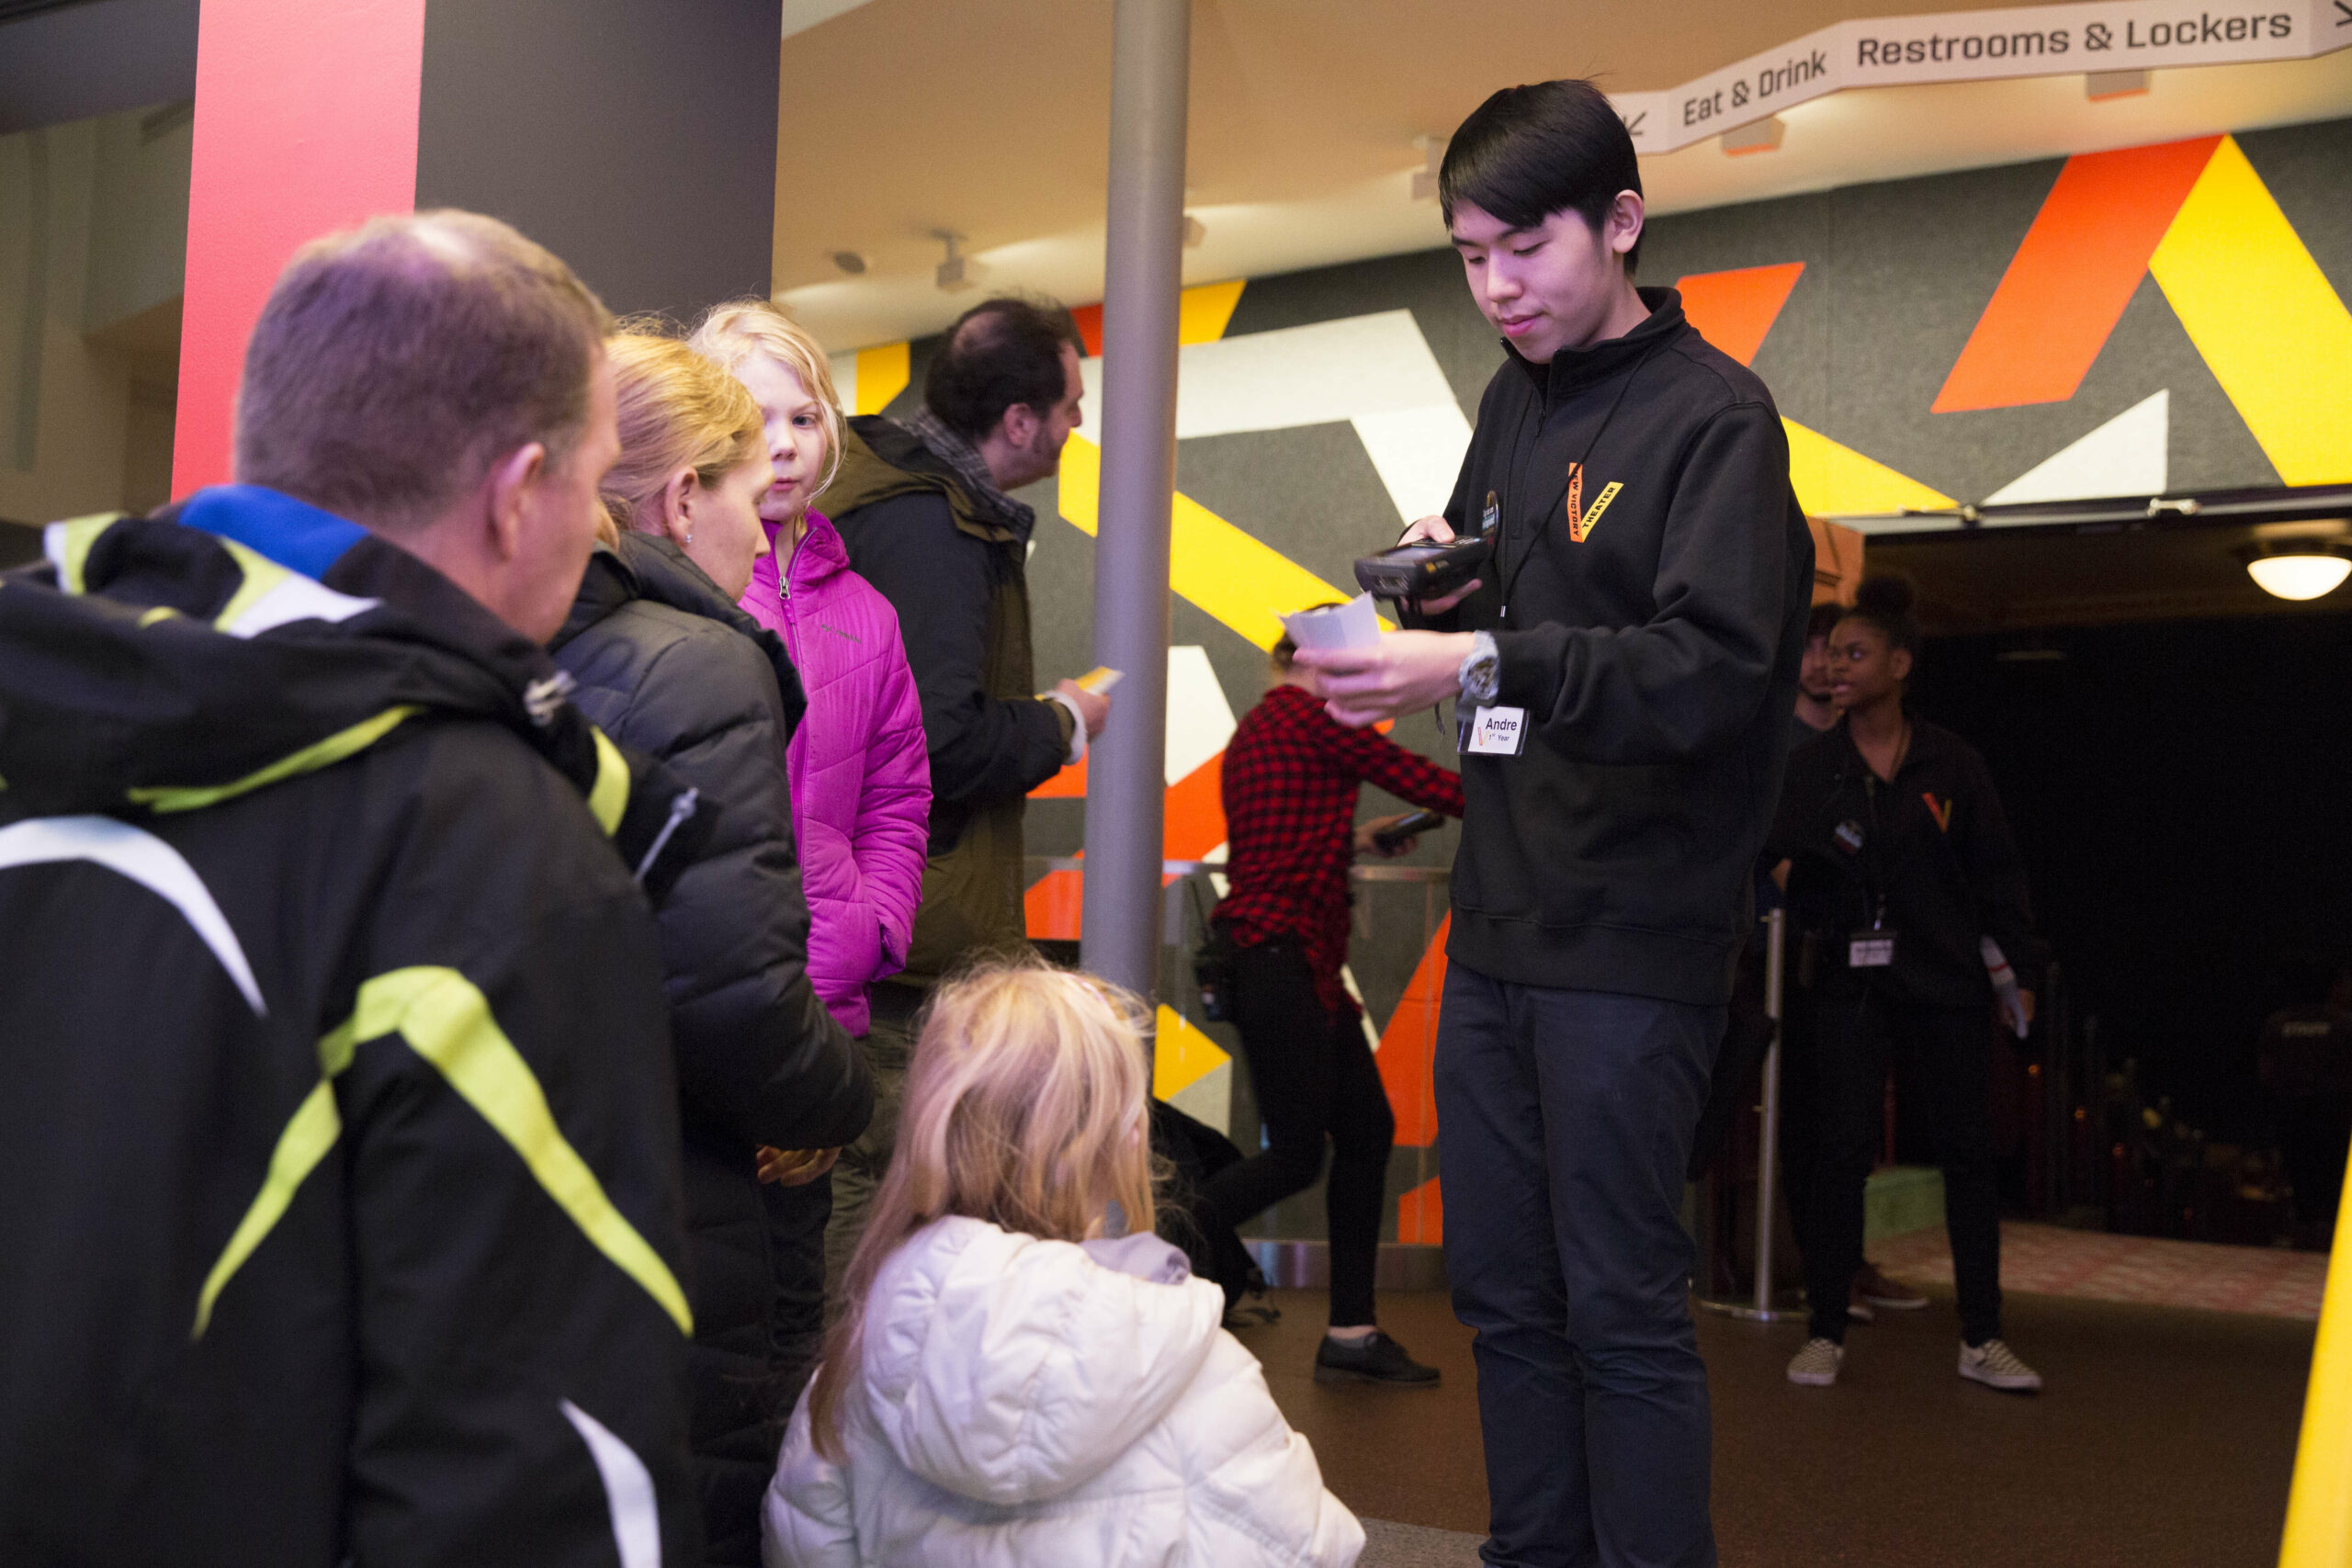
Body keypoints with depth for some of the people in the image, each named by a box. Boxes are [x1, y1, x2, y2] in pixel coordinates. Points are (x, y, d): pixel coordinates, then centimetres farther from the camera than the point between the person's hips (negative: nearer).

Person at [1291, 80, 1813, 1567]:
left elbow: (1713, 665, -21)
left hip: (1631, 943, -7)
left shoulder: (1714, 414, -8)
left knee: (1622, 1309, -1)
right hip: (1499, 926, 7)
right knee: (1504, 1292, 13)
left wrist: (1485, 663, -31)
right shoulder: (1516, 400, 15)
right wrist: (1440, 581, -1)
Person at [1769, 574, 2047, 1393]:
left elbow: (1995, 869, 5)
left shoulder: (1950, 764, 2)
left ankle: (1981, 1339, 15)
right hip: (1850, 985, -1)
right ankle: (1826, 1333, 9)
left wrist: (2021, 965, 2)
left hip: (1945, 985, 1)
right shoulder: (1808, 767, 1)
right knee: (1843, 1149, -3)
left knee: (1967, 1150, 4)